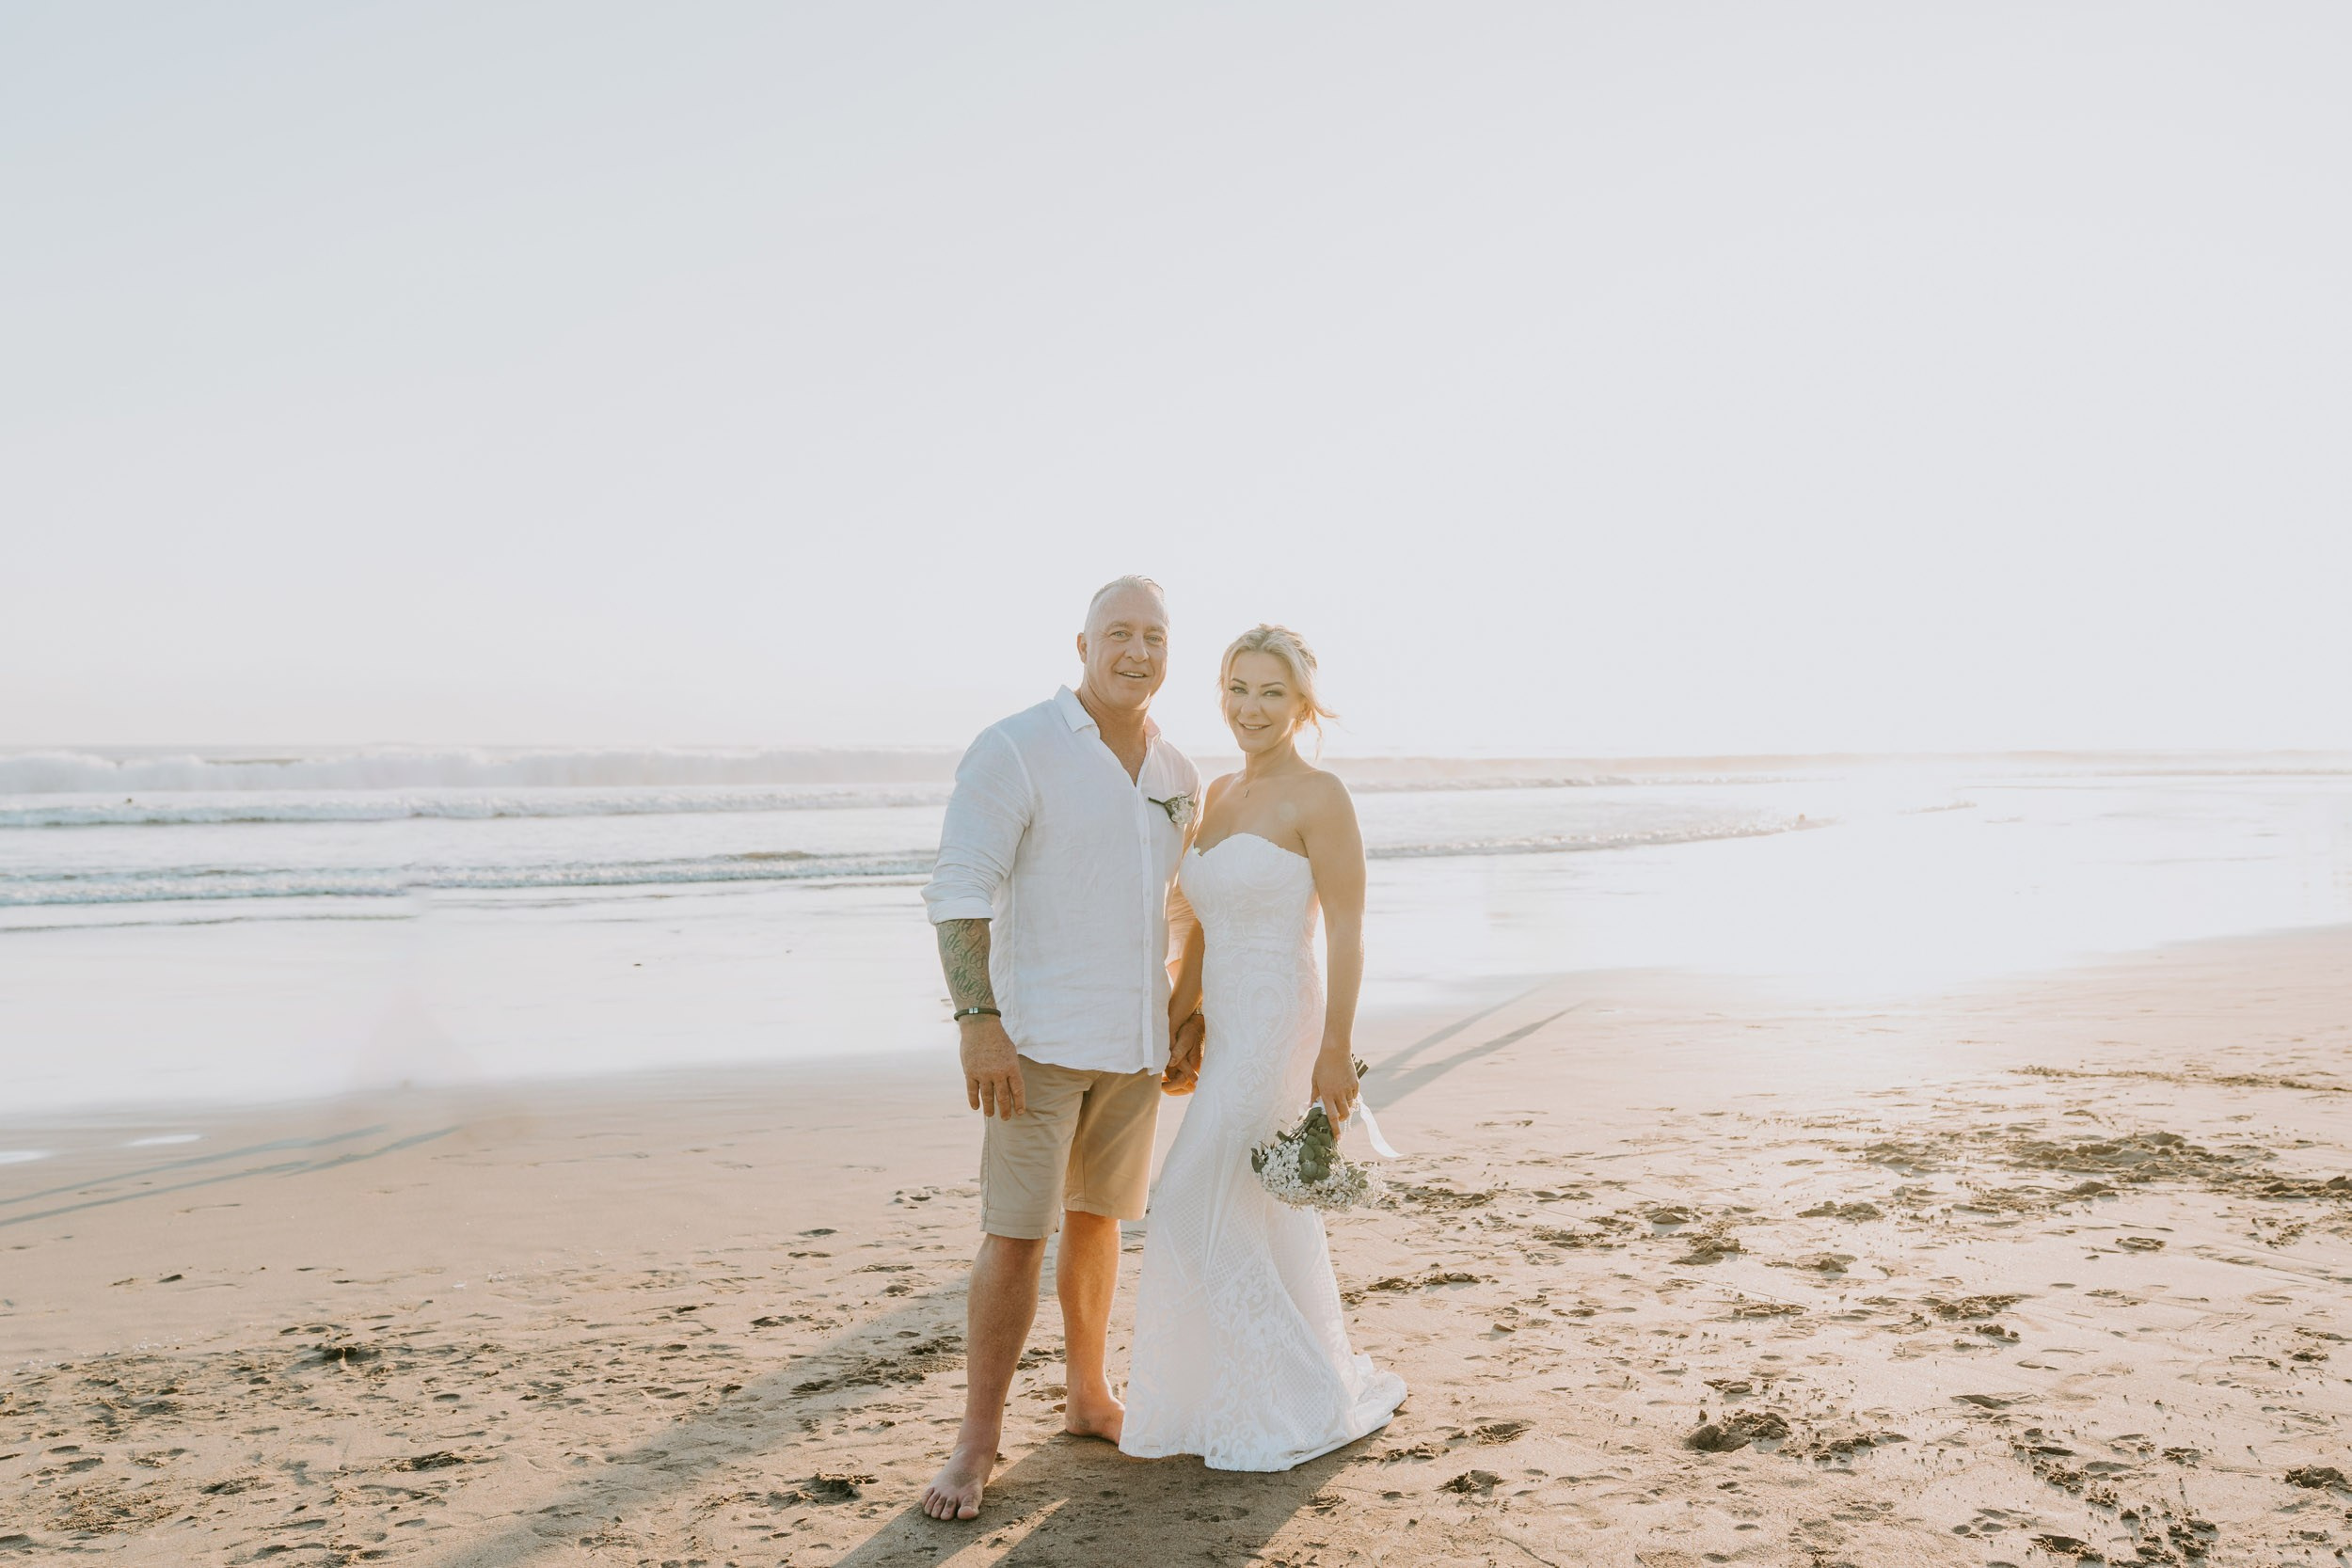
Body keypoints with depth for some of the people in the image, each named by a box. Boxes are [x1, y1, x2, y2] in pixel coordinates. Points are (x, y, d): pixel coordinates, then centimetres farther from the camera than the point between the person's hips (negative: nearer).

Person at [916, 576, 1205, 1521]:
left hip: (1136, 1043, 6)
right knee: (1016, 1235, -5)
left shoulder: (1178, 776, 9)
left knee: (1098, 1218, 17)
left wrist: (1190, 1013, 14)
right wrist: (979, 1023, -20)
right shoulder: (1016, 750, -10)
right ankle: (978, 1439, 7)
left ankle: (1090, 1400, 31)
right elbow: (960, 893, -14)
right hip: (1040, 1039, -6)